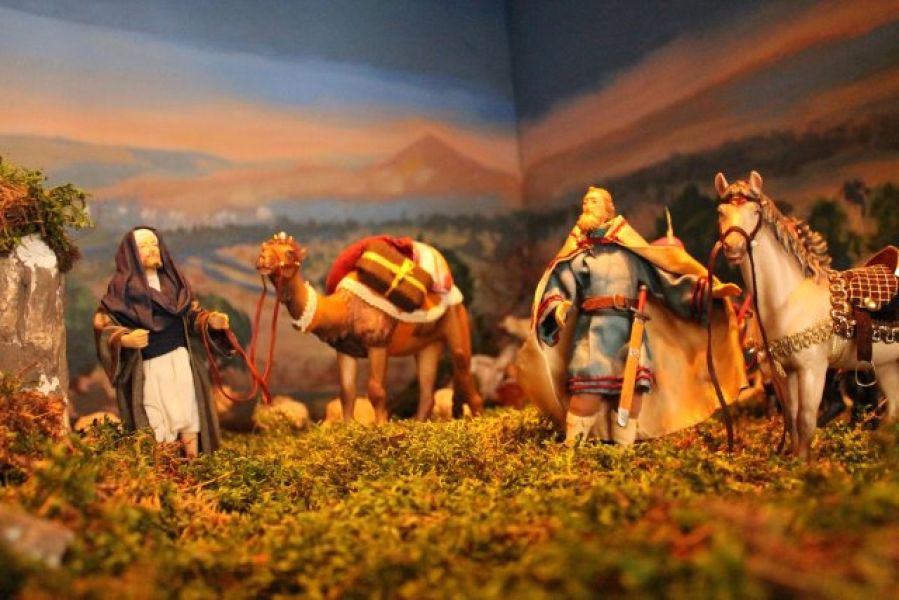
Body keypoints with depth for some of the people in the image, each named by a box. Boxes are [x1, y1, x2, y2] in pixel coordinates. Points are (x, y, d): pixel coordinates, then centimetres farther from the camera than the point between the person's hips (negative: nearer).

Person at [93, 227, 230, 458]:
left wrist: (210, 320, -7)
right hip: (147, 368, -4)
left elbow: (191, 313, 13)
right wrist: (124, 339, -26)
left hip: (180, 360, 4)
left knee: (188, 417, 4)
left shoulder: (173, 279, 9)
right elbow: (103, 324, -7)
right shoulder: (122, 287, -5)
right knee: (156, 424, -3)